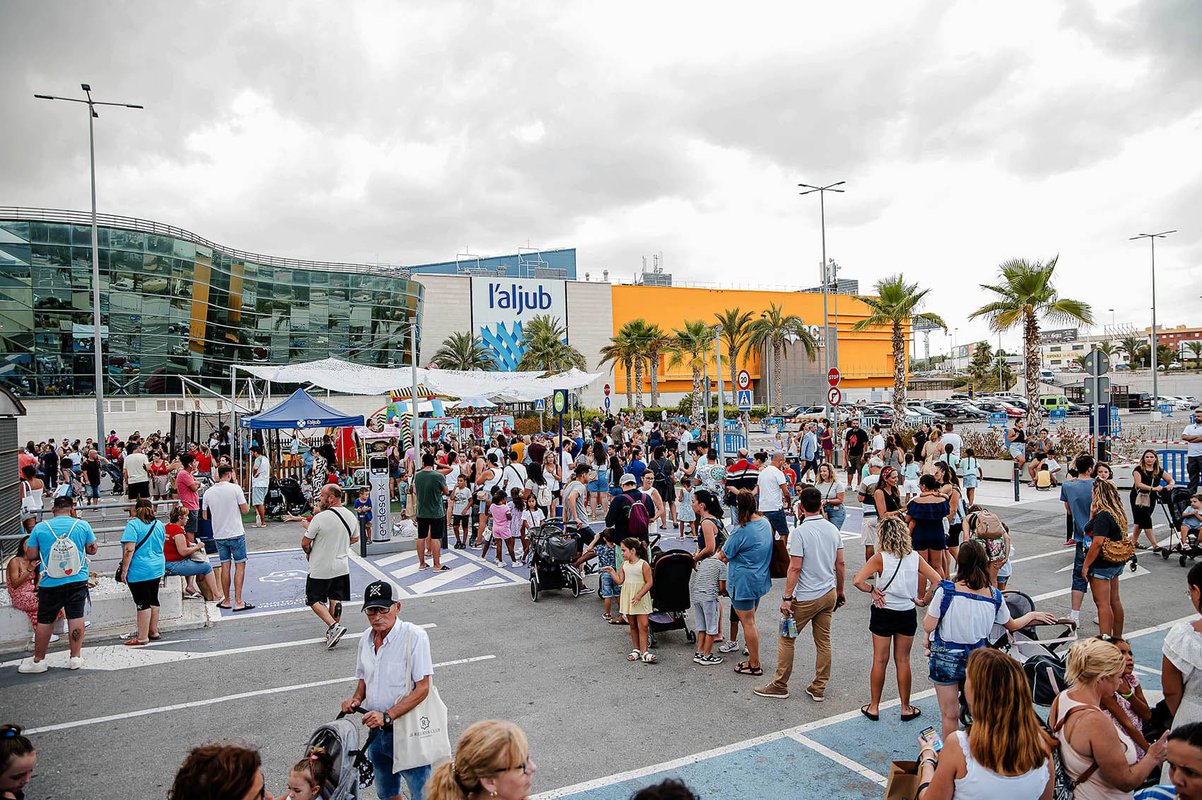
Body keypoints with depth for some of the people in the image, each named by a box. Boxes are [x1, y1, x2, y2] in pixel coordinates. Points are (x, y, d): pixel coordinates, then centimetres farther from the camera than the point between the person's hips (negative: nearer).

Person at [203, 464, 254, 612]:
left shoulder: (208, 492, 2)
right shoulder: (235, 488, -11)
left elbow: (205, 516, 10)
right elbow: (245, 510, -9)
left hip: (219, 535, 4)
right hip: (236, 534, -4)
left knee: (225, 566, 12)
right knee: (240, 566, 2)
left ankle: (226, 601, 18)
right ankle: (238, 602, -1)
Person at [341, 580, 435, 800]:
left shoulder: (414, 636, -19)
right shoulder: (366, 640, 3)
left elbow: (423, 688, -21)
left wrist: (387, 716, -26)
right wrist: (356, 698, -1)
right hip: (377, 730, 7)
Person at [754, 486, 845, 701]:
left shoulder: (799, 532, -18)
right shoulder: (833, 529, 2)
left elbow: (795, 568, -20)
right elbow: (840, 564, 8)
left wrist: (787, 598, -15)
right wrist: (840, 591, 20)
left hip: (806, 598, -6)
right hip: (829, 594, 6)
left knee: (786, 638, 7)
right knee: (823, 641, 13)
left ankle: (780, 686, 14)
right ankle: (819, 689, 21)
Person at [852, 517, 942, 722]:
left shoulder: (880, 558, -16)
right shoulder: (915, 557, -6)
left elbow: (857, 581, -26)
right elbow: (937, 581, -6)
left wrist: (872, 590, -10)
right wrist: (924, 600, 3)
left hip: (883, 613, -3)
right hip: (908, 613, 3)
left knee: (880, 660, 10)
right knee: (903, 660, 15)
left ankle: (874, 707, 20)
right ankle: (906, 708, 24)